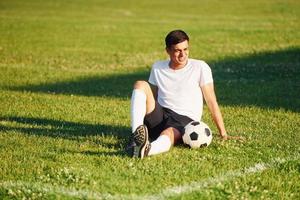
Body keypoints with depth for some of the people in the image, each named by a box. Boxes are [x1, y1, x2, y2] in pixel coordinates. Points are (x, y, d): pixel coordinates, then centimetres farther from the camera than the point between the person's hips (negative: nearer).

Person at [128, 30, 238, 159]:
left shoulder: (200, 67, 3)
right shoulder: (157, 68, 14)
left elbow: (211, 101, 0)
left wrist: (223, 133, -4)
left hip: (185, 120, -4)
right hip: (160, 116, 4)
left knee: (169, 133, -40)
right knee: (140, 85, -20)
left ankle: (147, 149, -75)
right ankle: (137, 135, -42)